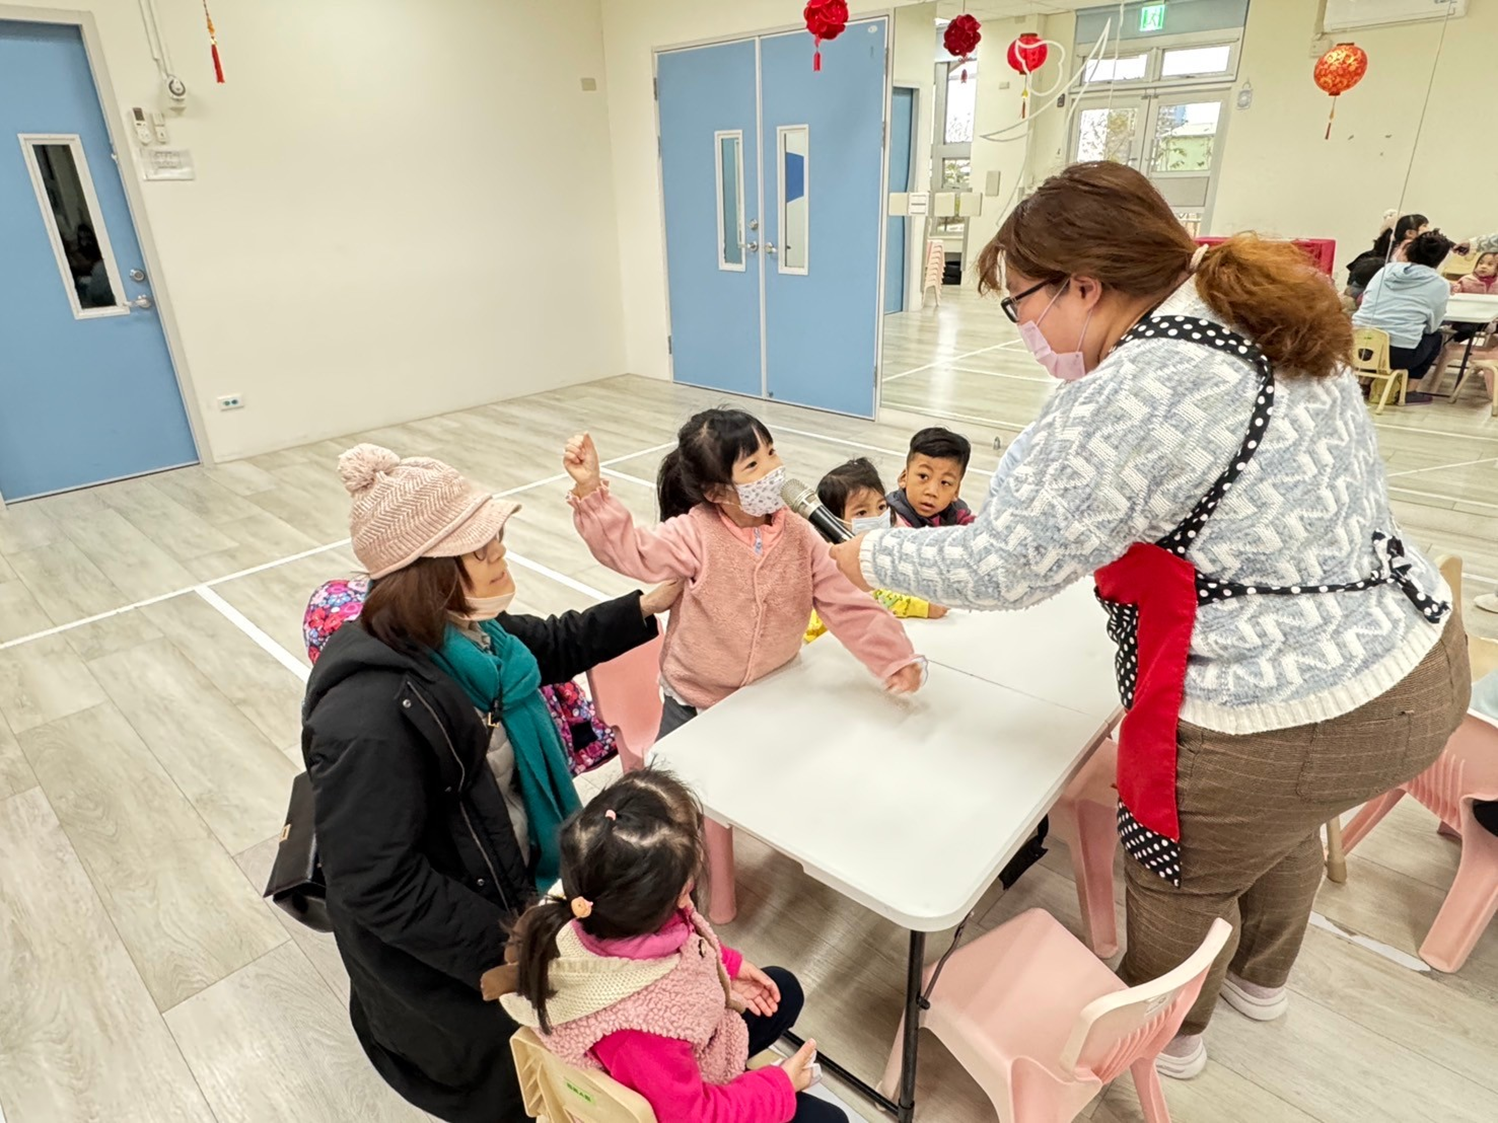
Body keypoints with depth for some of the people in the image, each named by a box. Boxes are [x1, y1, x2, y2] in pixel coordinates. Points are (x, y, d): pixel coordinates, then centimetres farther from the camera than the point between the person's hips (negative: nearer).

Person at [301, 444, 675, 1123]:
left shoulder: (460, 630, -13)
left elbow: (547, 647, 7)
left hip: (505, 876, 7)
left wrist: (644, 608, 3)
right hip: (436, 945, -7)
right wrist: (505, 949, -24)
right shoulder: (371, 718, -39)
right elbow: (379, 886, -31)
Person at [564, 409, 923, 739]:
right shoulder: (696, 534, -20)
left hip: (771, 697, 3)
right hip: (695, 703, -2)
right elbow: (627, 548, -26)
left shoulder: (799, 536, -11)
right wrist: (591, 489, -37)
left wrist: (894, 658, -19)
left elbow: (847, 606, -11)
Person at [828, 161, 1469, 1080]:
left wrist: (872, 559, -6)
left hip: (1297, 718, -9)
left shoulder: (1133, 393, -27)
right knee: (1280, 823, 34)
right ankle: (1260, 979, 62)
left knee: (1177, 880, 18)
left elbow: (1007, 562, -22)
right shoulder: (1263, 314, 3)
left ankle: (1165, 1035, 48)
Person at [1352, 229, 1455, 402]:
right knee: (1436, 337, 27)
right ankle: (1409, 391, 17)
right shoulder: (1440, 285, 3)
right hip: (1398, 354, -4)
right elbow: (1431, 327, 9)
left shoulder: (1386, 269, 12)